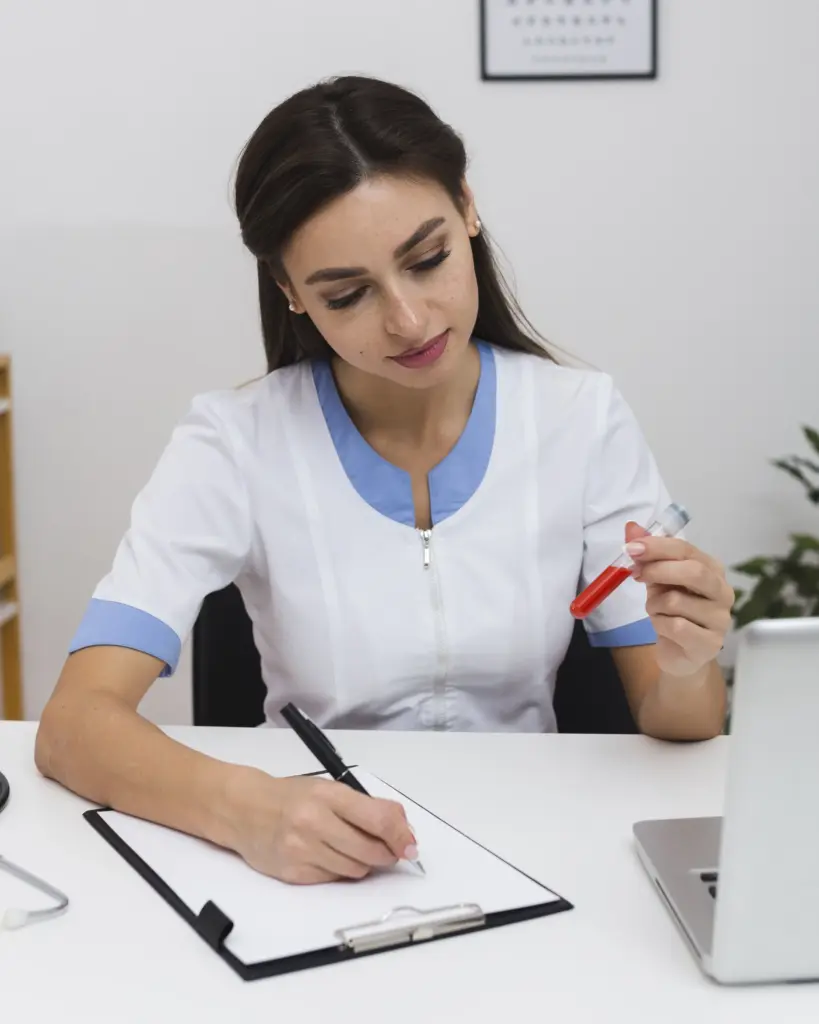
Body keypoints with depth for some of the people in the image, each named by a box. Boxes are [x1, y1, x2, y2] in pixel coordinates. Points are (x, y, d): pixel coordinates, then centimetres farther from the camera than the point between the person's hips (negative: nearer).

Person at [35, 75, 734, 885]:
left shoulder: (583, 419, -6)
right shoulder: (235, 443, -11)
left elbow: (678, 729, -3)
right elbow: (73, 724, -19)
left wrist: (687, 668, -26)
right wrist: (247, 810, -38)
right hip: (313, 867, -1)